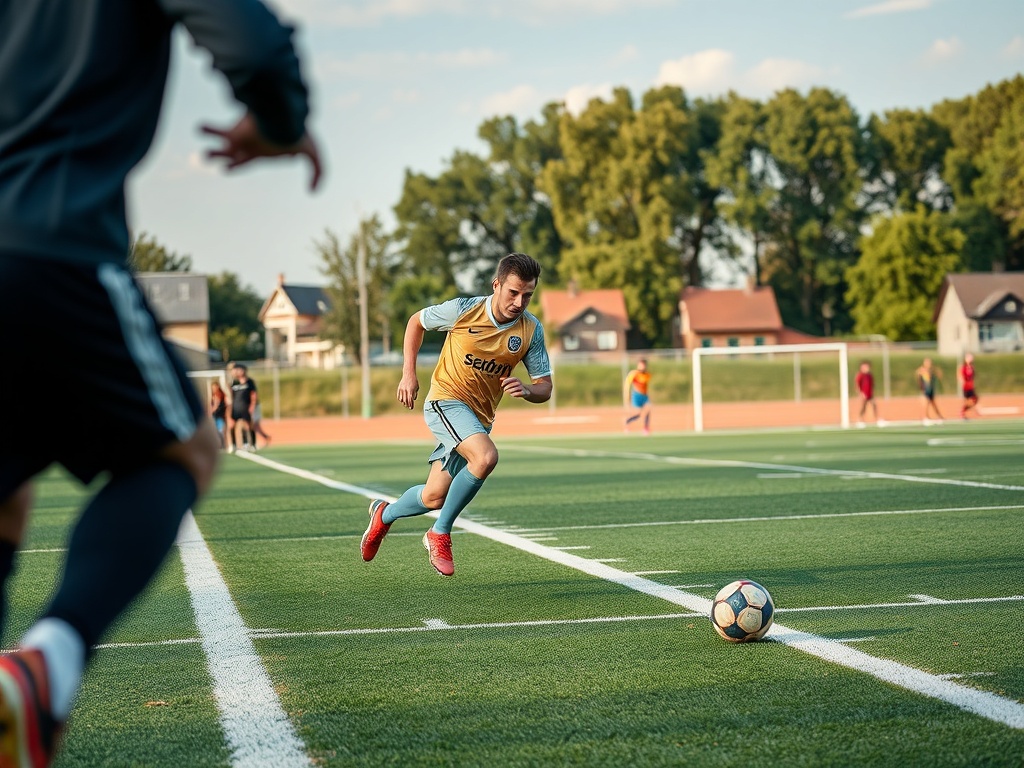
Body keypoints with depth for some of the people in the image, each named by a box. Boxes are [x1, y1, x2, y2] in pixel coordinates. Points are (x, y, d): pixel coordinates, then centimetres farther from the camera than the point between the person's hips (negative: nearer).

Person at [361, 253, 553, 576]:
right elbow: (416, 322, 5)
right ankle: (440, 534, -15)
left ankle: (384, 513, 41)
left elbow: (544, 388, -2)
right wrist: (409, 373, -3)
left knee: (434, 497, 7)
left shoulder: (531, 330, -7)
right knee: (486, 456, -32)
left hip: (480, 416, 5)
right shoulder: (463, 310, -14)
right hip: (446, 398, -5)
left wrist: (526, 389, -25)